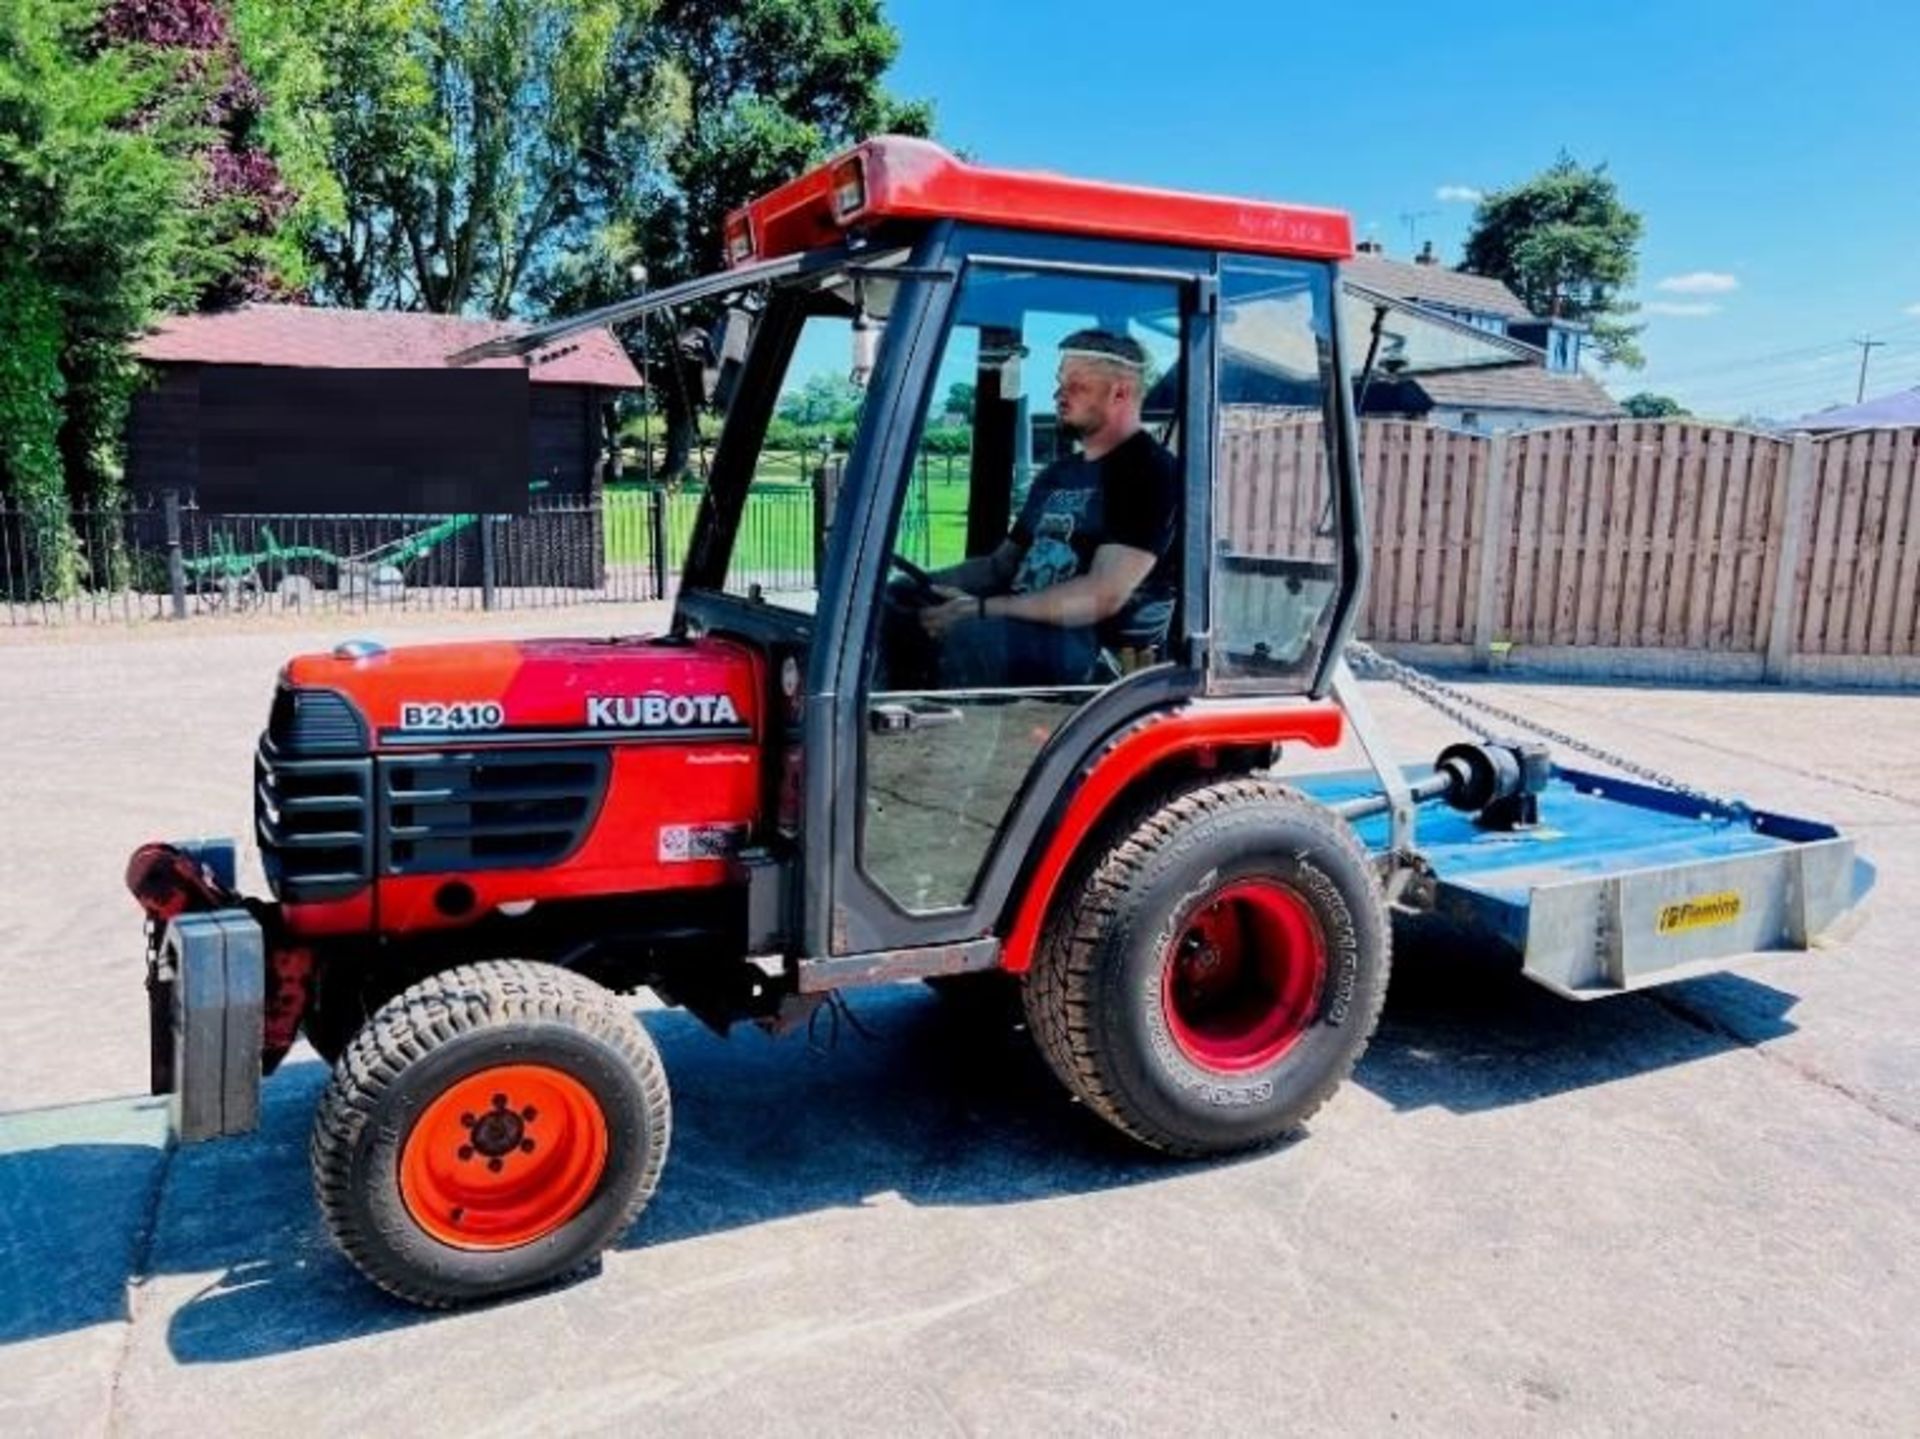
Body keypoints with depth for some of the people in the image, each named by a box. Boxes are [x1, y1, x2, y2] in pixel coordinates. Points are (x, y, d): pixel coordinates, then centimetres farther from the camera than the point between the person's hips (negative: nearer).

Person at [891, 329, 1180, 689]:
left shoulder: (1149, 473, -7)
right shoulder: (1058, 474, 21)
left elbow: (1103, 597, -18)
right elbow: (1002, 563, 26)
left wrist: (982, 609, -21)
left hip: (1109, 651, -8)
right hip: (1027, 628, 8)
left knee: (967, 635, -35)